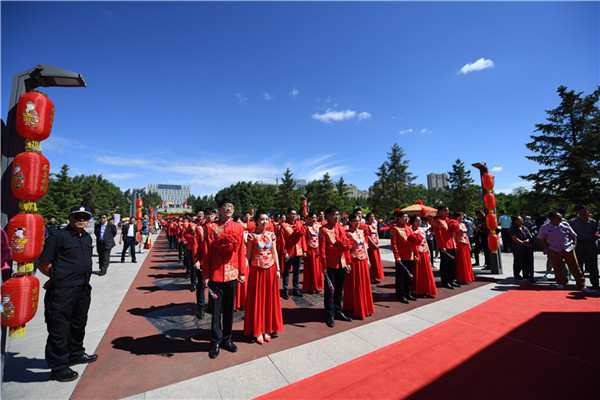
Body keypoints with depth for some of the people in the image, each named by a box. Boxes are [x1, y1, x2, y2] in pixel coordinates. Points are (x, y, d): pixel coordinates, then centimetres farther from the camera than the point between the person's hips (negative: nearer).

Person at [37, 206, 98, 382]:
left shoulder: (87, 237, 10)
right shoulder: (58, 237, -13)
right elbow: (43, 265, -11)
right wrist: (59, 277, -1)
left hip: (83, 289, 7)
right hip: (62, 292, -7)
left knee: (78, 324, 22)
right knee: (59, 328, 5)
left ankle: (76, 354, 40)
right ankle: (59, 368, 20)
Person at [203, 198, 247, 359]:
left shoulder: (238, 227, 2)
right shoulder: (211, 227, -4)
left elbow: (241, 251, 4)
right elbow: (207, 253, -3)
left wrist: (242, 272, 4)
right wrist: (206, 275, -4)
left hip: (233, 273, 2)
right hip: (216, 273, -2)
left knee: (229, 308, 15)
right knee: (216, 308, 9)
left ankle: (227, 339, 33)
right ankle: (216, 341, 29)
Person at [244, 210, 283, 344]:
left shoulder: (271, 235, 4)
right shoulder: (252, 236, -6)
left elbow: (274, 253, 8)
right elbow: (248, 254, -3)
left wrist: (278, 269, 6)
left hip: (270, 270, 4)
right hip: (257, 270, -3)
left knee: (270, 299, 10)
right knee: (257, 299, 7)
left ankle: (267, 329, 26)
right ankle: (257, 331, 22)